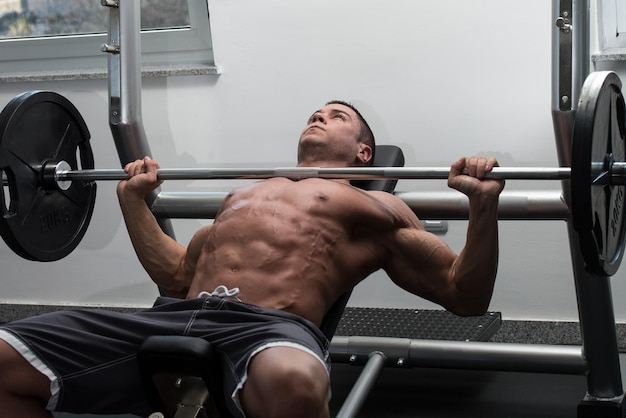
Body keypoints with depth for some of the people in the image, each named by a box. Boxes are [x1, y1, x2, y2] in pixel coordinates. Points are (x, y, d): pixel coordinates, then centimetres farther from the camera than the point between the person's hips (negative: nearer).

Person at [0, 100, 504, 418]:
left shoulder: (377, 208, 21)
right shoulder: (242, 194, 36)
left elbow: (466, 296, 15)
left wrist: (483, 204, 1)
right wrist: (134, 200, 38)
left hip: (269, 327, -5)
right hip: (171, 317, 6)